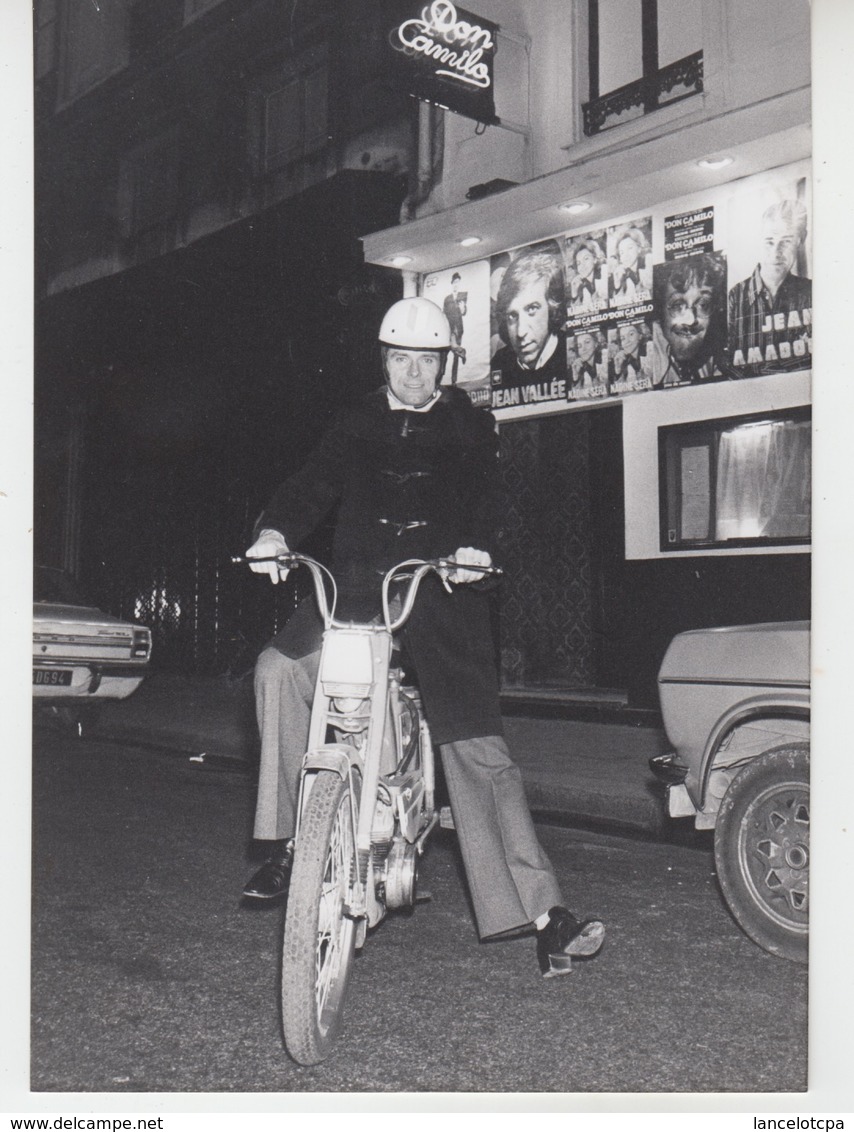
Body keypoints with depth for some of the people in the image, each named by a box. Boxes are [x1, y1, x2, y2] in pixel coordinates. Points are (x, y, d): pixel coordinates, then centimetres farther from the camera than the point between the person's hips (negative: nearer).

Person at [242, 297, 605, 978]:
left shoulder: (469, 426, 14)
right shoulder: (358, 426, 19)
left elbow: (489, 496, 0)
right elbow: (314, 485, 9)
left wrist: (477, 547, -23)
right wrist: (275, 531, -13)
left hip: (442, 592, -2)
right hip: (358, 588, 2)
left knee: (477, 748, -9)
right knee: (280, 666, -25)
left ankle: (542, 912, -6)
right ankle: (288, 840, -13)